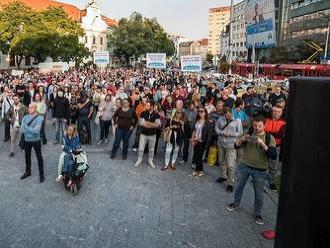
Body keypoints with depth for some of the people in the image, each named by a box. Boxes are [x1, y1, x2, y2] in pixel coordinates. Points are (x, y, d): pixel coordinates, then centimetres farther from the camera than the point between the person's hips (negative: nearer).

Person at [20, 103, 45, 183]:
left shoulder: (39, 118, -15)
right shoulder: (25, 117, -2)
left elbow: (36, 131, -26)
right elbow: (22, 130, -11)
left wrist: (26, 127, -18)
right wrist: (32, 129, -23)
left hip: (36, 141, -4)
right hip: (27, 140, 5)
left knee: (39, 157, 7)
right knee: (27, 157, 19)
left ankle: (41, 174, 20)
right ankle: (28, 172, 38)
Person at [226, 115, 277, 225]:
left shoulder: (269, 138, -8)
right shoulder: (248, 134, -4)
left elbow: (274, 155, -17)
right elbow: (236, 146, -2)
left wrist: (263, 144, -28)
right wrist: (242, 139, -22)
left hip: (260, 170, -2)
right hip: (244, 166, 2)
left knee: (259, 193, 9)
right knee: (239, 186, 18)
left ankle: (257, 214, 29)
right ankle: (235, 203, 43)